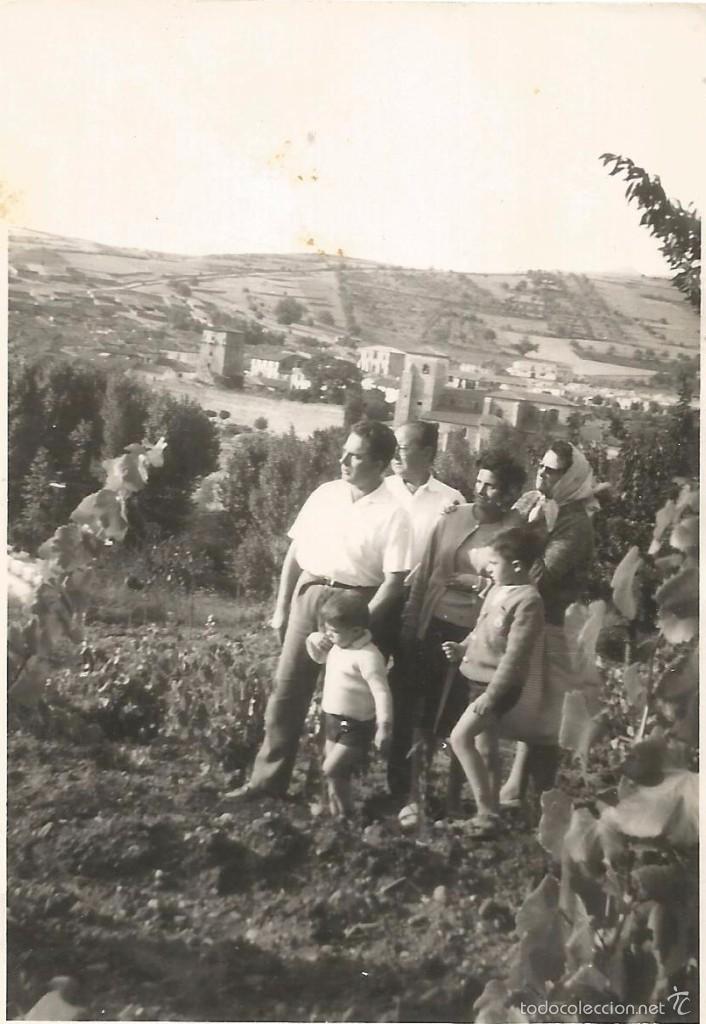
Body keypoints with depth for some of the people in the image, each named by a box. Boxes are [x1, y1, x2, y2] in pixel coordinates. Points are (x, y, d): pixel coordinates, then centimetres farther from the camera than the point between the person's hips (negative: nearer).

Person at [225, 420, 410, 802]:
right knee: (286, 689, 6)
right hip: (308, 595, 4)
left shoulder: (393, 513, -10)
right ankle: (268, 778, 16)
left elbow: (395, 581, -12)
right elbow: (295, 551, 9)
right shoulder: (325, 493, 4)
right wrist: (281, 607, 7)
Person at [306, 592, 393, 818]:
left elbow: (382, 693, -25)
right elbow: (319, 657, 22)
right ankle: (334, 811, 28)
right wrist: (314, 641, -1)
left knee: (332, 770, -11)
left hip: (355, 727, -9)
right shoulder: (337, 646, 3)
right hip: (333, 721, 9)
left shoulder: (367, 657, -24)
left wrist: (384, 728, -27)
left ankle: (345, 813, 6)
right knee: (335, 771, 16)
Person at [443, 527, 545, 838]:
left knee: (460, 737, -15)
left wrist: (491, 694, -23)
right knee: (485, 745, 14)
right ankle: (490, 811, 26)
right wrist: (461, 648, 3)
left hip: (497, 685, -9)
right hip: (478, 678, 9)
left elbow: (514, 655, -22)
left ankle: (486, 812, -6)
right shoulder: (496, 590, 7)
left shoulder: (528, 601, -19)